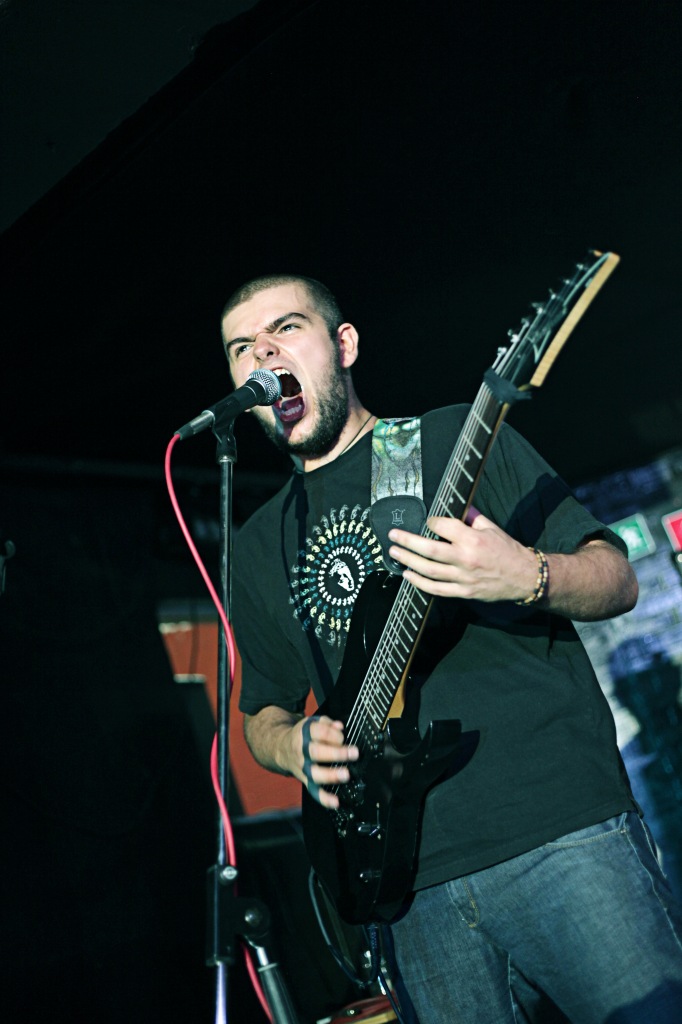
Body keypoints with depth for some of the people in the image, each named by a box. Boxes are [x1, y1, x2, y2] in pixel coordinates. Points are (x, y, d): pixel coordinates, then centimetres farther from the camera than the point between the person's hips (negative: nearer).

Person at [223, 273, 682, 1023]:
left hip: (561, 830, -3)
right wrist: (296, 747, 0)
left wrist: (528, 578, -20)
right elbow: (262, 711, 24)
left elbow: (617, 580, 2)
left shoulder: (455, 440, 5)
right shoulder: (259, 546, 17)